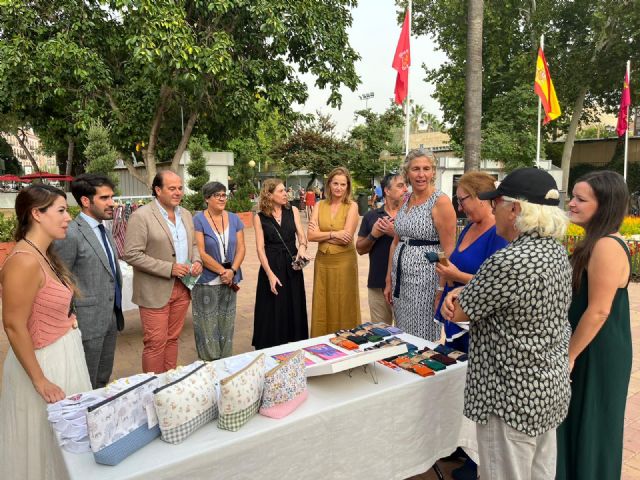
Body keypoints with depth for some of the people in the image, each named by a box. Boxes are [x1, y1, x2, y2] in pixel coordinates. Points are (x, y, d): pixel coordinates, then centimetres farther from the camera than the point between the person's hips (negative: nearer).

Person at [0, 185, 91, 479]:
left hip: (64, 356, 9)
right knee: (45, 447, 13)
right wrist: (40, 381, -19)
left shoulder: (45, 255, 4)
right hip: (44, 363, -8)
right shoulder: (25, 261, -24)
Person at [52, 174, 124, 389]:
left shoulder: (105, 231, 10)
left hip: (111, 319, 8)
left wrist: (117, 312, 15)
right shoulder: (70, 234, -17)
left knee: (103, 381, 20)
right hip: (88, 322, -8)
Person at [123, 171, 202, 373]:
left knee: (172, 339, 16)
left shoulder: (186, 214, 10)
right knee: (156, 343, 2)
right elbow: (131, 255, -16)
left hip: (182, 288, 6)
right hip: (155, 291, -6)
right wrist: (169, 268, -19)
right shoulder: (141, 216, -11)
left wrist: (197, 261, -2)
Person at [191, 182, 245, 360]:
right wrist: (223, 271, -14)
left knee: (226, 327, 12)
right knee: (208, 329, 3)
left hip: (229, 282, 4)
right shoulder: (198, 220, -7)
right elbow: (200, 253, -14)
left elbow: (241, 248, 3)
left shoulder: (234, 219, 7)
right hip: (206, 283, -4)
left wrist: (232, 270, -12)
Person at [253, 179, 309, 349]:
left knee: (294, 309, 9)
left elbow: (301, 235, -2)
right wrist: (270, 274, -15)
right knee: (273, 312, 3)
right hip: (271, 266, -3)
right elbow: (260, 248, -7)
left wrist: (302, 246, -26)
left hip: (292, 266, 3)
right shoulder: (260, 217, -3)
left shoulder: (293, 211, 5)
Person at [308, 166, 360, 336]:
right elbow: (311, 236, -5)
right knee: (322, 307, 10)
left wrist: (321, 234, -7)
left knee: (343, 306, 6)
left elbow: (346, 238, -15)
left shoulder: (352, 206, -5)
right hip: (322, 261, 4)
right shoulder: (320, 205, 5)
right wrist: (333, 234, -15)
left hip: (344, 261, -3)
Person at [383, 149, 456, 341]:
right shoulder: (405, 201, 9)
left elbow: (448, 251, -13)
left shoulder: (440, 201, -11)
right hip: (401, 280, 7)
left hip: (425, 281, -7)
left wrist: (442, 291, -15)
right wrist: (389, 281, 14)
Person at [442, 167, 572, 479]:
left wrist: (457, 297, 5)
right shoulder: (556, 250, 1)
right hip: (550, 388, 9)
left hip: (512, 398, -9)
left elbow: (458, 313, -17)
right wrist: (466, 291, -8)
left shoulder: (509, 261, -28)